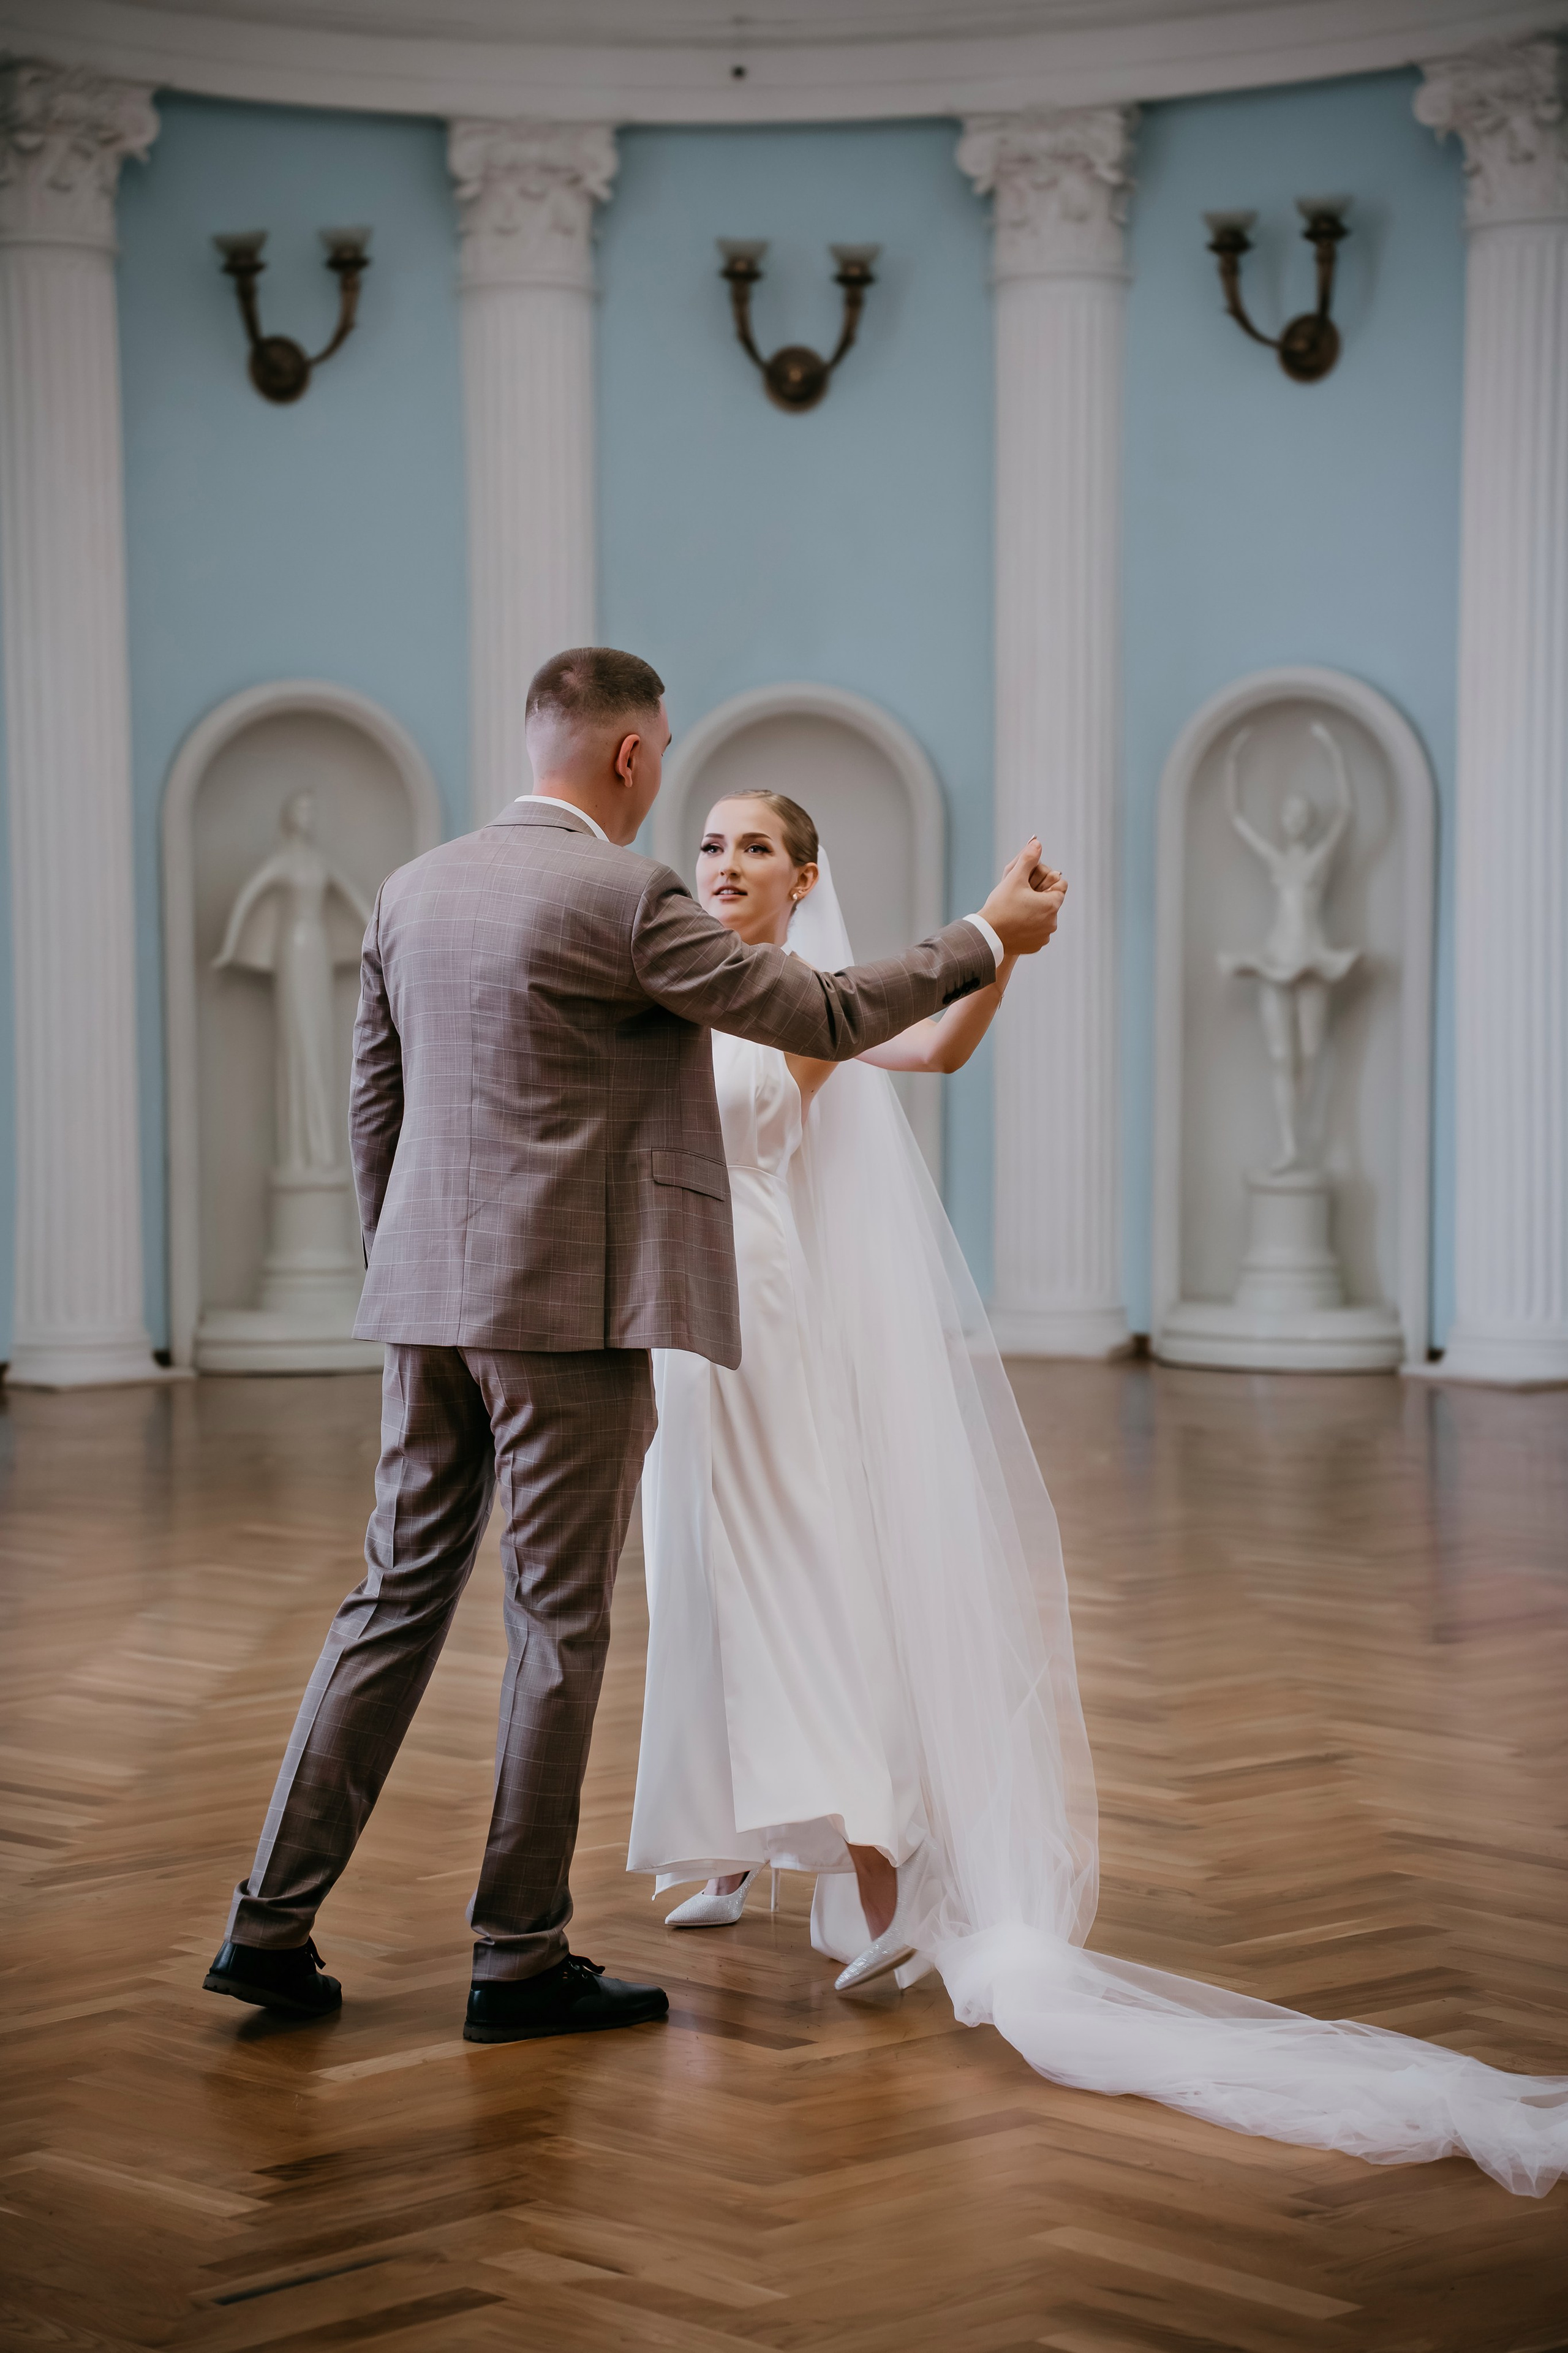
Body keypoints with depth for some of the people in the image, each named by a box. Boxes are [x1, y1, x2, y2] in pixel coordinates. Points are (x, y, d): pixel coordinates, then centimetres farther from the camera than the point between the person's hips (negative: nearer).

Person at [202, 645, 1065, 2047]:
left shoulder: (414, 892, 10)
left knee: (399, 1600, 11)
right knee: (559, 1628, 2)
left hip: (431, 1302, 7)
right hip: (572, 1305, -7)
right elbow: (821, 1017, -7)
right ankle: (521, 1957, 8)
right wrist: (988, 939, 5)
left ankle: (273, 1924, 11)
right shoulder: (623, 900, -12)